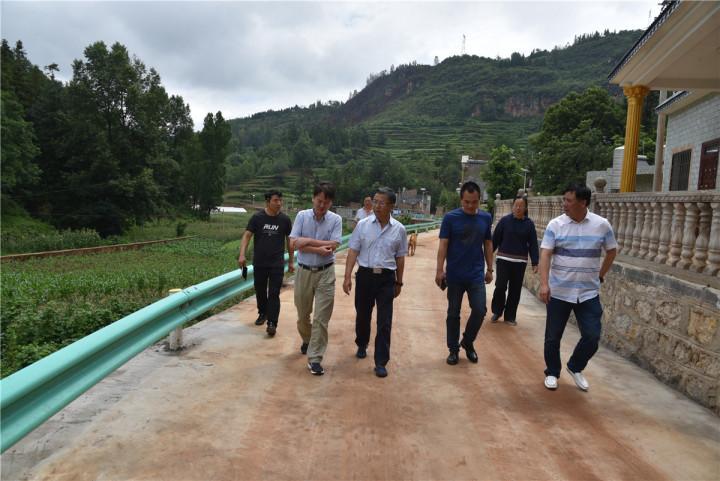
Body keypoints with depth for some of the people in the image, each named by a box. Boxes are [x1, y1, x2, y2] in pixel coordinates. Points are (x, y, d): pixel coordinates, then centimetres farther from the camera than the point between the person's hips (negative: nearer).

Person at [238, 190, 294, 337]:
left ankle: (272, 323, -2)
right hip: (259, 263, 1)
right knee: (260, 290, 15)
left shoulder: (285, 219, -2)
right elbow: (246, 236, -6)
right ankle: (262, 313, 37)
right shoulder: (257, 217, -4)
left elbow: (289, 240, 6)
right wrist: (242, 255, -20)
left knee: (274, 294, -5)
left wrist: (291, 261, 7)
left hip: (277, 263, -1)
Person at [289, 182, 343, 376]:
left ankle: (315, 358, 6)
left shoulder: (336, 219, -5)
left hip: (325, 273, -1)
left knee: (321, 318, -2)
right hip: (304, 271, 2)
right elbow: (293, 243, -12)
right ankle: (307, 340, 45)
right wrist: (318, 249, -19)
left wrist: (308, 241, -15)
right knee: (302, 314, 17)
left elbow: (332, 246, -15)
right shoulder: (302, 216, -3)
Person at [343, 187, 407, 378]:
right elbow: (353, 252, -2)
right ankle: (361, 345, 43)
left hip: (386, 278, 0)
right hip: (365, 275, 1)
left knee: (385, 321, -1)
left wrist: (399, 282, 11)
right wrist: (347, 277, -9)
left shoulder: (399, 229, 0)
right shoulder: (363, 225, -2)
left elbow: (400, 258, 7)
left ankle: (381, 362, 10)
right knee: (362, 315, 16)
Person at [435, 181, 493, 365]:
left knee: (480, 310, -3)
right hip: (455, 275, -2)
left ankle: (468, 343, 22)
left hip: (477, 275, 2)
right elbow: (443, 245, -9)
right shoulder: (450, 217, -7)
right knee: (453, 313, 7)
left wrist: (490, 269, 10)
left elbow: (488, 244, 10)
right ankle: (453, 349, 23)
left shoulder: (486, 218, 2)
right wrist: (439, 270, -15)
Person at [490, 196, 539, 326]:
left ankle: (510, 316, 20)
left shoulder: (529, 224, 1)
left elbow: (533, 244, 2)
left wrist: (535, 263, -3)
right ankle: (497, 311, 16)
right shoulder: (505, 220, -3)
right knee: (500, 286, -7)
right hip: (503, 259, -1)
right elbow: (495, 239, -1)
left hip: (520, 261, 2)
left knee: (515, 290, 7)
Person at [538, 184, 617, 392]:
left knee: (592, 337, 1)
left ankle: (575, 367, 28)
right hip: (559, 292, -1)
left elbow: (611, 251, 12)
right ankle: (552, 373, 28)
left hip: (589, 293, 1)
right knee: (553, 336, 7)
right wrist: (544, 284, -25)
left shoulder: (602, 225, -3)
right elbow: (545, 255, -14)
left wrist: (600, 276, 8)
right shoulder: (555, 225, -7)